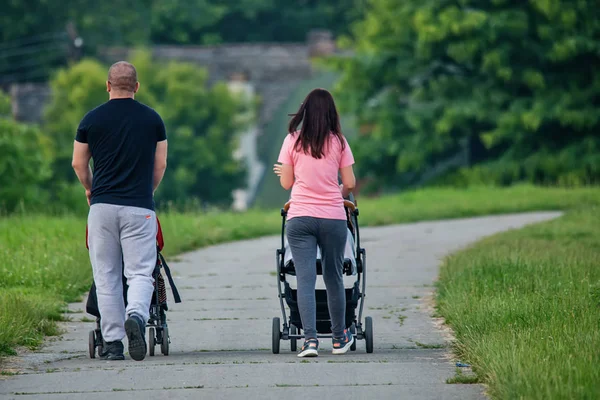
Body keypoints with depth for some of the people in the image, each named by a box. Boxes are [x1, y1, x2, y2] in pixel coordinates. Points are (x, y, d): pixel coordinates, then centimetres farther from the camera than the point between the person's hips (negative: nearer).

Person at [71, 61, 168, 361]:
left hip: (102, 206, 1)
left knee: (106, 277, 7)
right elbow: (160, 165, 10)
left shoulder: (92, 119, 3)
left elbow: (78, 163, 11)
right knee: (140, 272, -1)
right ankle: (136, 316, -30)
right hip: (139, 207, -1)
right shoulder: (152, 119, 4)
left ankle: (112, 343, 5)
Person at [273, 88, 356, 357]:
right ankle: (339, 339, 23)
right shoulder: (338, 142, 1)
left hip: (300, 218, -1)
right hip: (333, 217, 1)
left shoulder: (293, 141, 1)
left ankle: (310, 339, -16)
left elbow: (286, 183, 4)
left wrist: (283, 172, 26)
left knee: (305, 279, -4)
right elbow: (350, 184, 2)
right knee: (334, 278, 13)